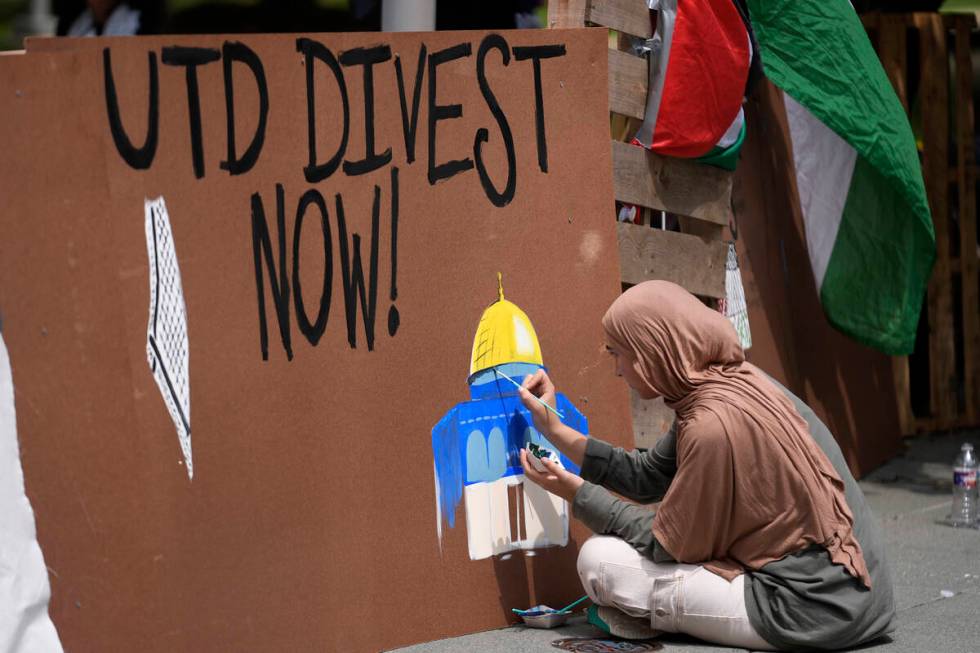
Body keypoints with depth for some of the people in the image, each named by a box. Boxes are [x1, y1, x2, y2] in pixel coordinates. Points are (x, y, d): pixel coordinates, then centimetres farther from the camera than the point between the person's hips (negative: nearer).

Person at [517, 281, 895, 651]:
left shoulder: (715, 423, -23)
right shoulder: (734, 380, 4)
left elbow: (668, 545, -11)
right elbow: (647, 476, 13)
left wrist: (576, 492, -2)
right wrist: (554, 430, 13)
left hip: (810, 610, -9)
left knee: (599, 560, -9)